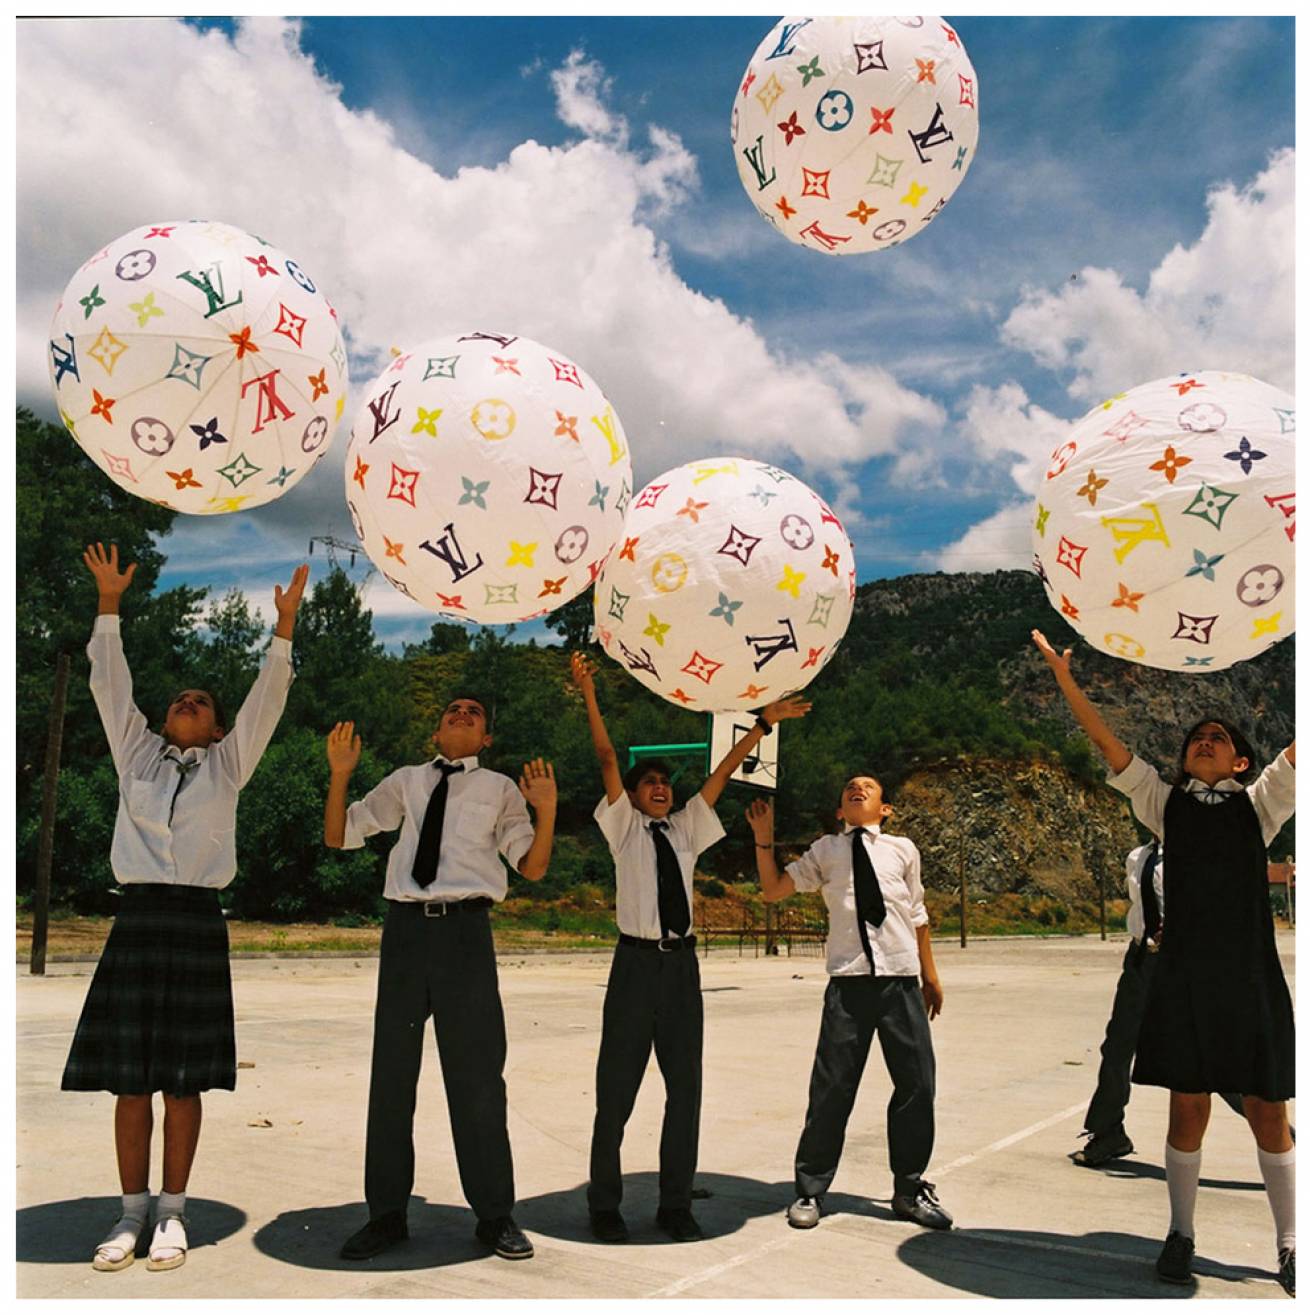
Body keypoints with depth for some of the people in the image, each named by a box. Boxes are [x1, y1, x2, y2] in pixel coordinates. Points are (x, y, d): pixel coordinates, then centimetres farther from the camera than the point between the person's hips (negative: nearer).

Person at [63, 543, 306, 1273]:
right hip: (138, 918, 2)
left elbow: (268, 699, 4)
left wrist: (285, 626, -3)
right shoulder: (137, 754, 15)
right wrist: (109, 603, 5)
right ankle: (133, 1213, 12)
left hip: (197, 922, -1)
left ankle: (173, 1213, 11)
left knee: (183, 1081, 2)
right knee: (130, 1079, 2)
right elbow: (112, 685, 11)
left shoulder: (227, 765, 11)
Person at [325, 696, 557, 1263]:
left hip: (465, 928, -2)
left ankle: (494, 1216, 17)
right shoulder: (406, 782, 14)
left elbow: (533, 867, 3)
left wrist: (546, 810, -12)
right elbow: (338, 836, 15)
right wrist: (340, 774, 1)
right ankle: (387, 1214, 24)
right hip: (406, 925, 2)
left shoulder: (499, 788, 9)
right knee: (391, 1072, 9)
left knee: (477, 1075, 3)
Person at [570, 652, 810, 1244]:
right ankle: (604, 1205, 14)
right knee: (617, 1088, 1)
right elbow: (608, 759, -3)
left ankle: (675, 1204, 19)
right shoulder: (624, 826, 6)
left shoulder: (686, 828, 16)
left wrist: (764, 724, 11)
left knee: (685, 1085, 7)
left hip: (681, 962, 4)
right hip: (636, 961, -4)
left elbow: (723, 771, 13)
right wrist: (589, 695, -10)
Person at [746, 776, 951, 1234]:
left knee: (917, 1084, 5)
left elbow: (917, 916, 18)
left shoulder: (902, 849, 12)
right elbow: (773, 890, 5)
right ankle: (810, 1190, 14)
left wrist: (930, 976, 21)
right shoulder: (825, 851, 10)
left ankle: (909, 1189, 25)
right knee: (832, 1086, -2)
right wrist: (763, 838, -5)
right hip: (849, 980, -1)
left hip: (901, 979, 2)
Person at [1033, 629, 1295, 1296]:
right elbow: (1109, 745, 4)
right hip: (1184, 976, 0)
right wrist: (1066, 681, -3)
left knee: (1268, 1114, 5)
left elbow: (1296, 751, -1)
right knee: (1187, 1109, 6)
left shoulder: (1258, 804, 9)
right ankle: (1180, 1234, 20)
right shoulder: (1165, 804, 10)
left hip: (1253, 976, 0)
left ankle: (1288, 1243, 19)